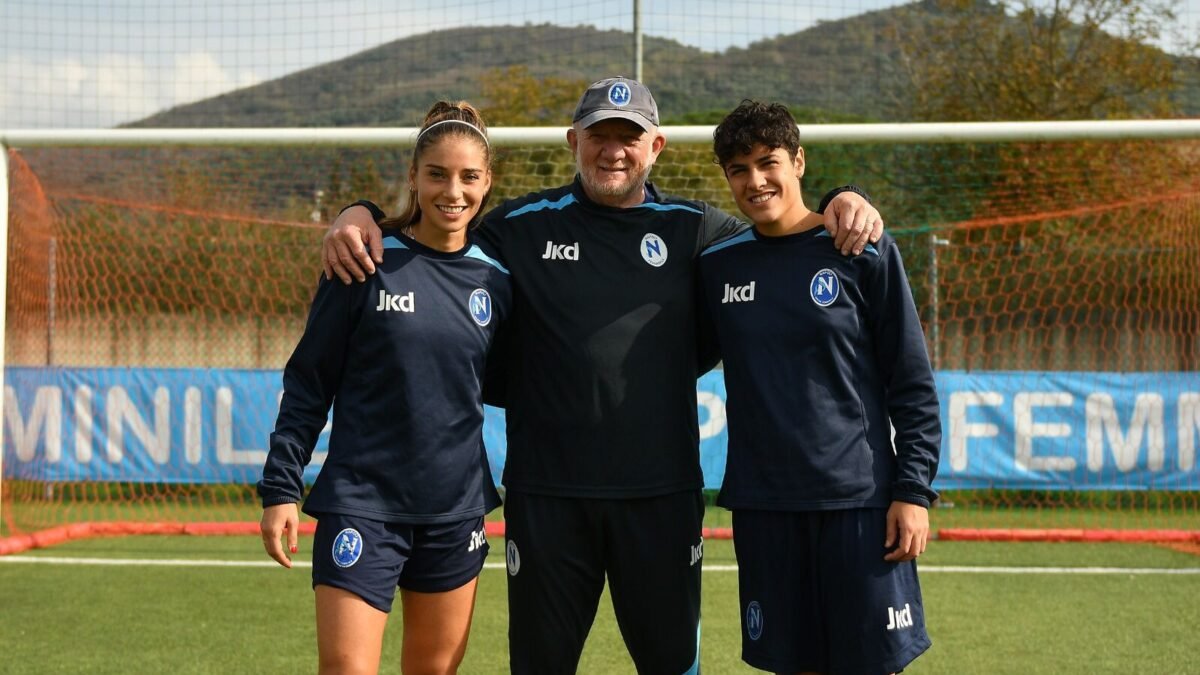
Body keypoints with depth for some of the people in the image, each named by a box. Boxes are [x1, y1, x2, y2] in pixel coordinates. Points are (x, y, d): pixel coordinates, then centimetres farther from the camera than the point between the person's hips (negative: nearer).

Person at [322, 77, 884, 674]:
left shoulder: (693, 229, 6)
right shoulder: (522, 225, 4)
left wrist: (842, 205, -7)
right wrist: (361, 215, -5)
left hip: (662, 495, 1)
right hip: (545, 493, 0)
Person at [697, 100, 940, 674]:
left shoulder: (864, 252, -3)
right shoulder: (717, 264, 6)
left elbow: (912, 382, -3)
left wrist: (914, 489, -7)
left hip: (859, 498, -3)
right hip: (761, 504, 3)